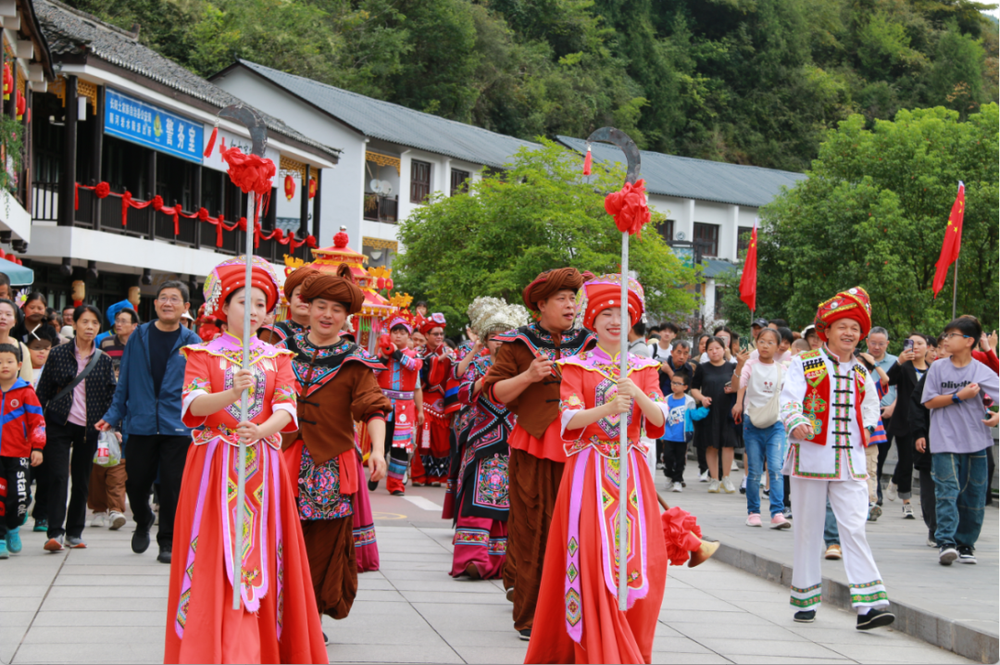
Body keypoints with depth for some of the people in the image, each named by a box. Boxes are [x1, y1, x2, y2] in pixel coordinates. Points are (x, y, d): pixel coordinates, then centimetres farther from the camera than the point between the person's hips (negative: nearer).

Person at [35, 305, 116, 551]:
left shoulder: (104, 361, 6)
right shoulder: (59, 354, 2)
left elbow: (111, 396, 8)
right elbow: (43, 391, 4)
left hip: (88, 429, 2)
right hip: (59, 426, -2)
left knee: (82, 481, 7)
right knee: (58, 477, -11)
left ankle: (75, 532, 18)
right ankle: (55, 533, -14)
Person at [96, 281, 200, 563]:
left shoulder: (192, 343, 2)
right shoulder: (139, 337, 6)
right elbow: (125, 381, 11)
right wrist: (112, 416, 6)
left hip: (177, 426, -2)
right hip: (140, 424, 2)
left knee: (172, 485, -2)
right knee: (135, 482, 7)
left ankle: (168, 542, 11)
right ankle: (143, 522, 36)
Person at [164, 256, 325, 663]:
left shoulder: (277, 358, 12)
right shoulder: (203, 354, 6)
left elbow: (286, 408, -3)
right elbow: (194, 404, -11)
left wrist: (262, 430, -24)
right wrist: (233, 393, -30)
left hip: (262, 467, 2)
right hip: (214, 468, -2)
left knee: (258, 558, -2)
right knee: (215, 563, -5)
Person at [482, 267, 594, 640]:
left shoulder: (587, 344, 11)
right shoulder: (519, 345, 4)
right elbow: (495, 392, 1)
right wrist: (528, 377, -13)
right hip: (533, 448, -2)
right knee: (532, 530, -1)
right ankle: (530, 616, 6)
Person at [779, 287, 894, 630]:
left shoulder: (861, 372, 13)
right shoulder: (804, 364, -1)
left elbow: (870, 406, 31)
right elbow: (788, 399, -14)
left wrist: (866, 431, 14)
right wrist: (796, 423, -34)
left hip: (850, 460, 3)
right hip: (810, 457, -3)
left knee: (854, 529, -7)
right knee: (808, 529, 5)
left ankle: (869, 604, -13)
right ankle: (806, 600, 17)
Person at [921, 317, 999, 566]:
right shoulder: (938, 368, 4)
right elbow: (929, 401, 0)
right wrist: (959, 396, -11)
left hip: (975, 442, 1)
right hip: (944, 442, -1)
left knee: (973, 496, 5)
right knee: (947, 491, -13)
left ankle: (965, 544, 17)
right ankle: (946, 542, -18)